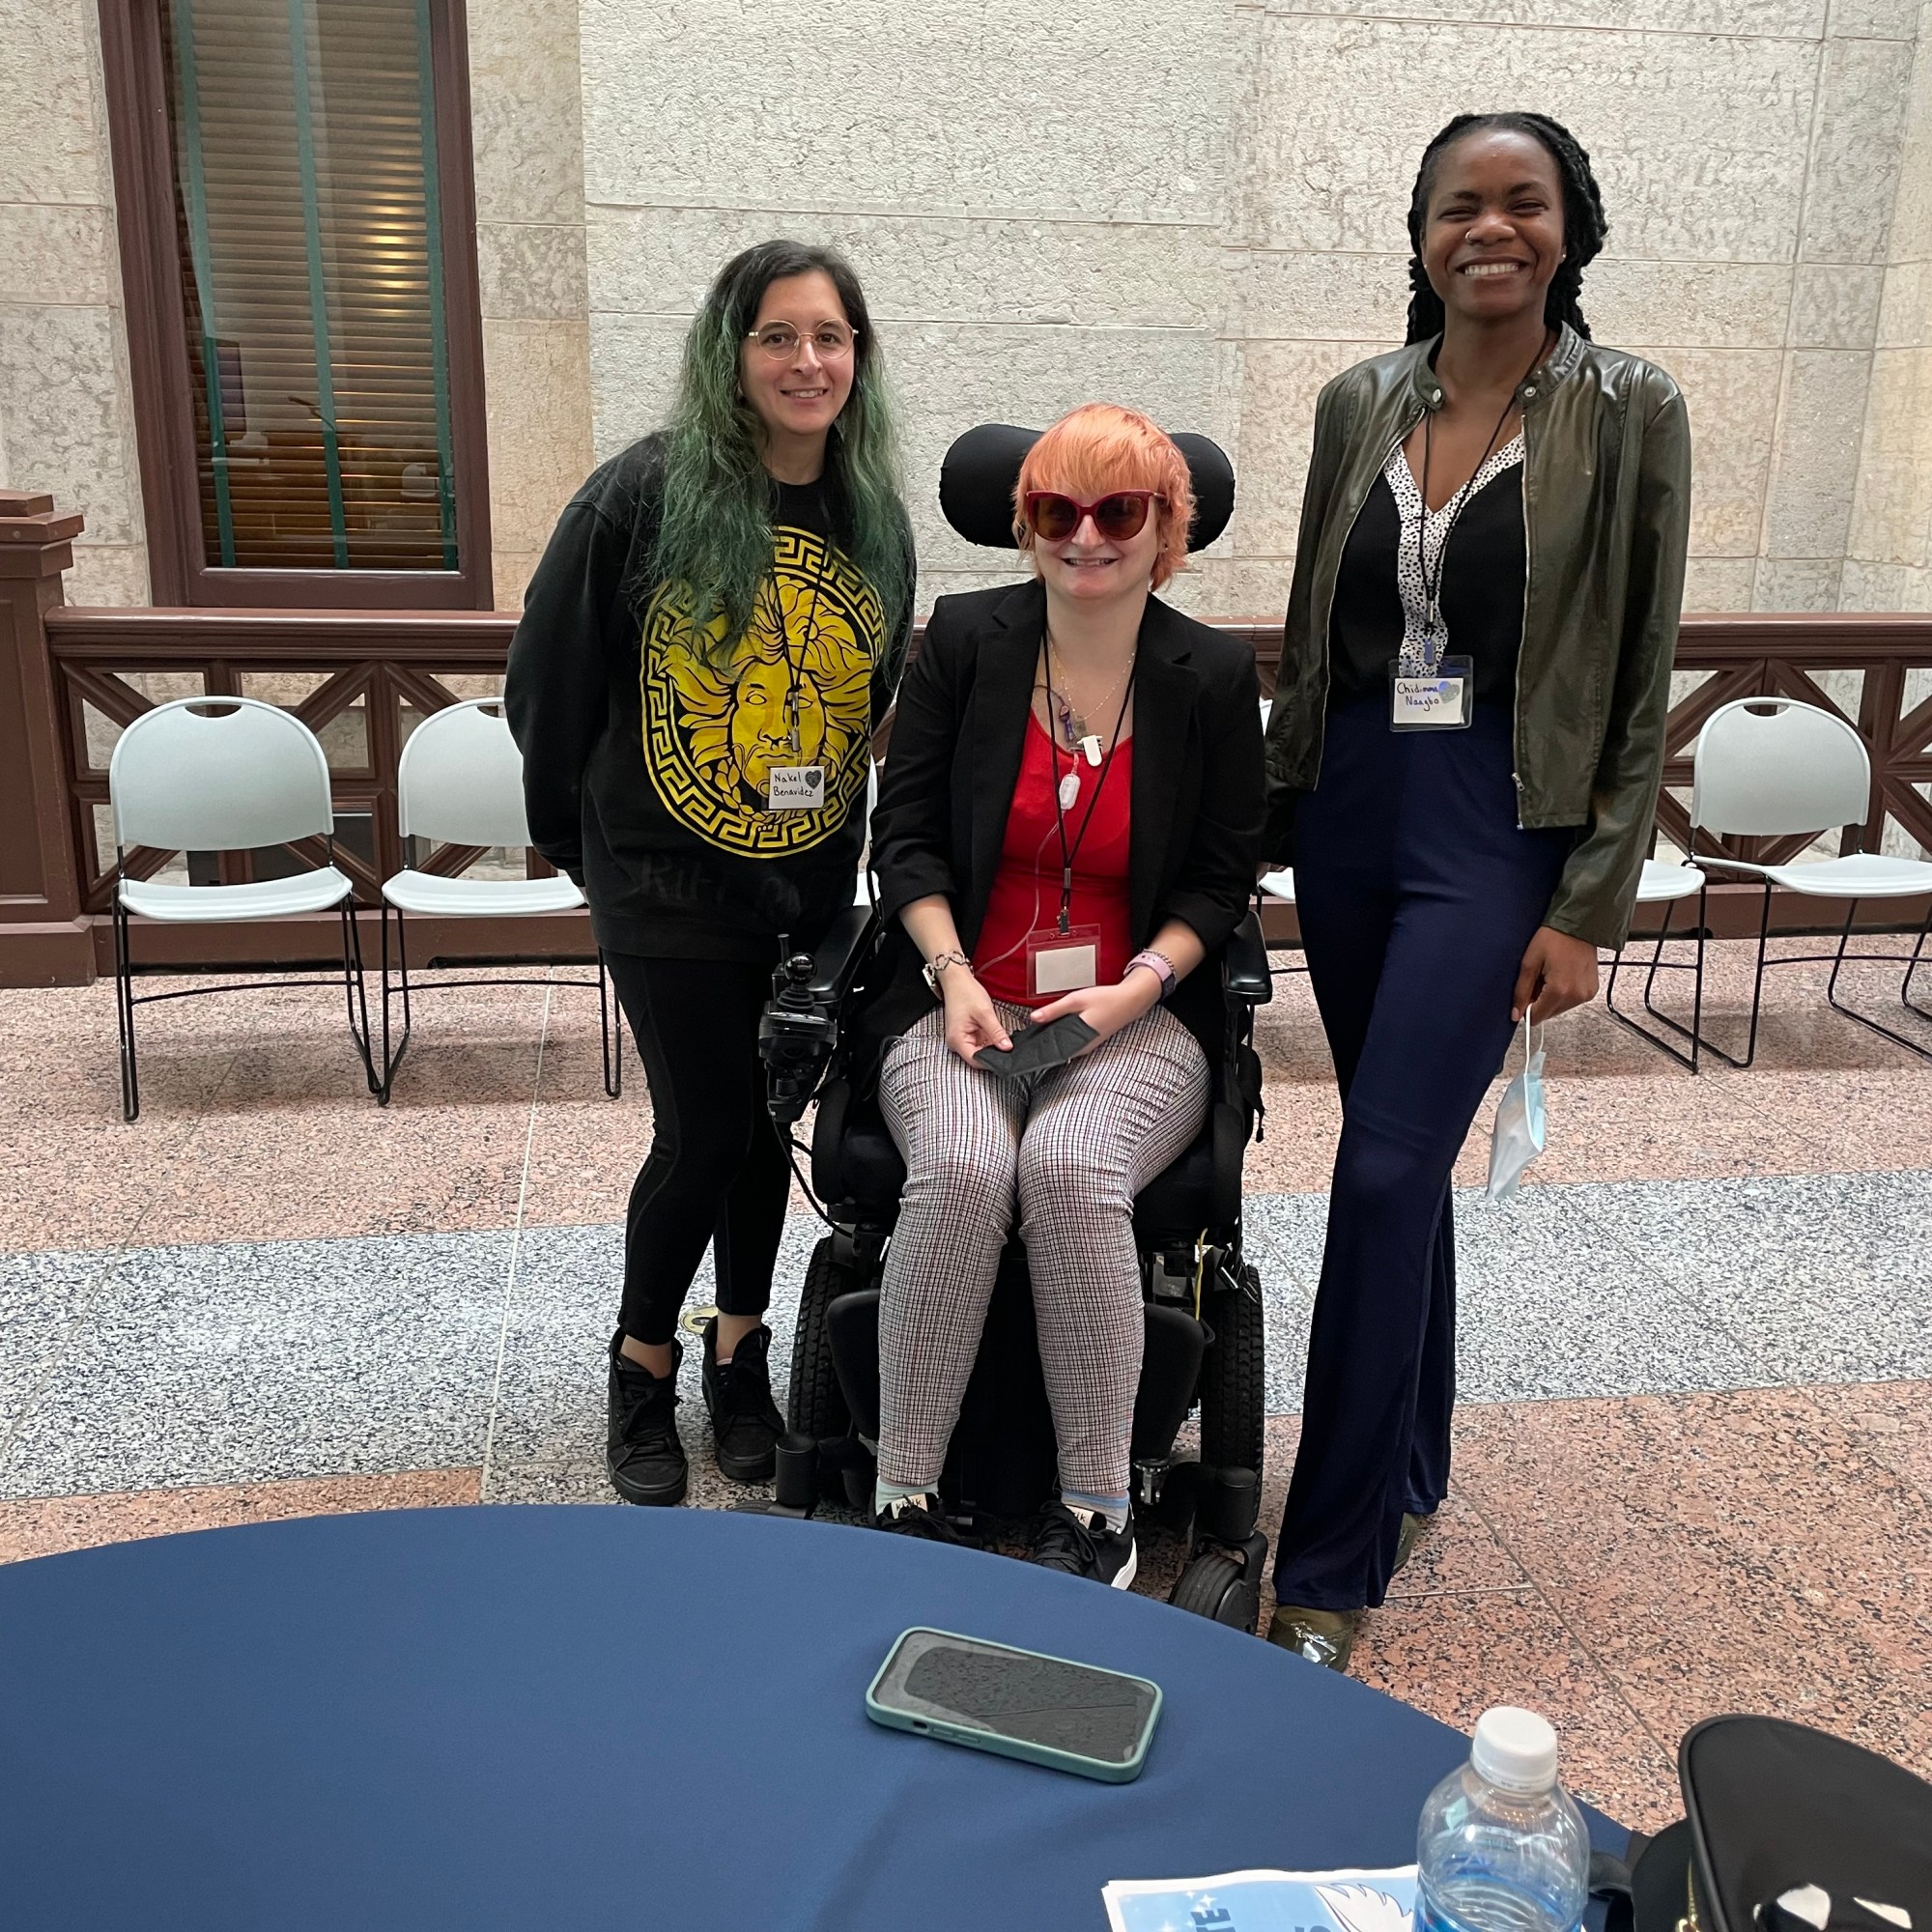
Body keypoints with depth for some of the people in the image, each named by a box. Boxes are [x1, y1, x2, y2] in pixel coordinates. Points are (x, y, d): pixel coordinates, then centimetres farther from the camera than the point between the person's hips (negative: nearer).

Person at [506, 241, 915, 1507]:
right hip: (667, 881, -4)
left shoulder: (875, 518, 2)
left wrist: (842, 819, 10)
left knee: (765, 1121, 12)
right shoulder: (645, 494, -12)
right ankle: (643, 1367, 23)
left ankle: (740, 1356, 32)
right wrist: (575, 835, 3)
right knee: (705, 1133, -2)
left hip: (812, 883, 4)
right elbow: (551, 678, -4)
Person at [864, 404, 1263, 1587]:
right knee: (960, 1169, -31)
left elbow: (1223, 878, 6)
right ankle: (904, 1498, -16)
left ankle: (1098, 1511, -15)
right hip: (967, 1000, 1)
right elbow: (905, 834, 5)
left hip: (1139, 1015, 0)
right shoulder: (966, 638, 4)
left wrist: (1140, 986, -10)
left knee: (1071, 1169, -32)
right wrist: (954, 975, -9)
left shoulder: (1213, 676, 3)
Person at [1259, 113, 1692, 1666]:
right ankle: (1412, 1469, 33)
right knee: (1405, 1158, 14)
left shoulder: (1627, 414, -4)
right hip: (1350, 810, 5)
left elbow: (1640, 679, -5)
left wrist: (1589, 910, -8)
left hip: (1498, 830, -4)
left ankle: (1332, 1565, 3)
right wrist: (1276, 814, 13)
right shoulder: (1360, 403, 7)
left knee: (1386, 1169, -11)